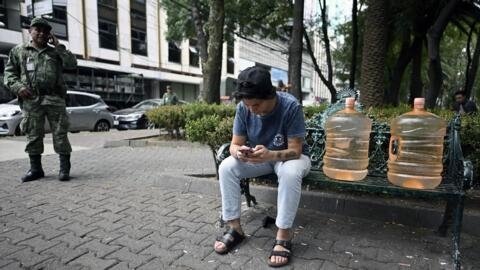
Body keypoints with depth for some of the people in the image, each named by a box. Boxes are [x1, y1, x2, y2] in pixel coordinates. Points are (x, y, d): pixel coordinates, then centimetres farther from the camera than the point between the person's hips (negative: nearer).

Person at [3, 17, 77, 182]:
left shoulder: (55, 52, 18)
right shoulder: (18, 51, 16)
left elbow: (72, 64, 2)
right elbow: (9, 73, 12)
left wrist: (58, 46, 2)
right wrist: (18, 87, -6)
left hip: (55, 98, 0)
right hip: (31, 99, 1)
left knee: (60, 134, -4)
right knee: (33, 135, 4)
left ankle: (64, 168, 1)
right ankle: (35, 169, 14)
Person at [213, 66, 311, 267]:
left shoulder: (291, 106, -28)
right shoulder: (243, 108, -16)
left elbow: (295, 150, -27)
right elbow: (235, 144, -12)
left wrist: (271, 154, -48)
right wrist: (239, 152, -38)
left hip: (289, 157, -3)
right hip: (258, 157, 4)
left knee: (290, 173, -38)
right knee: (226, 167, -21)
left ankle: (283, 235, -24)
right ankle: (234, 227, -11)